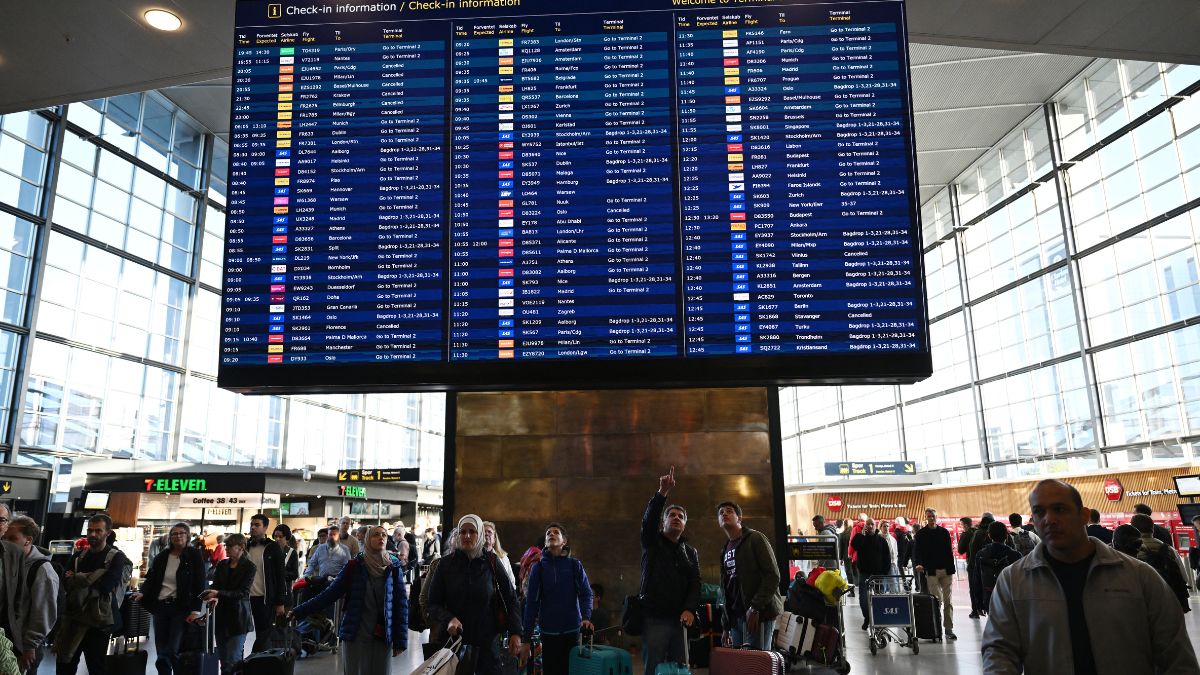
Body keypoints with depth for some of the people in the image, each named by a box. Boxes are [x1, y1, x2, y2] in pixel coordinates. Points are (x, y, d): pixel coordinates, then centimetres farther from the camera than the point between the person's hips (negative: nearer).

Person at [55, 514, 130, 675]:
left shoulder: (117, 557, -7)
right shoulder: (79, 555, 10)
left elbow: (106, 585, -20)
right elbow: (66, 580, -2)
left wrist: (77, 578, -8)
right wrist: (92, 581, -20)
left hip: (99, 621, -5)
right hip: (74, 616, 5)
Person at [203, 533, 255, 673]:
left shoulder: (249, 567, -7)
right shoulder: (222, 565, 9)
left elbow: (242, 592, -13)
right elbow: (215, 586, 5)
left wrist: (218, 594, -24)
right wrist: (212, 596, -19)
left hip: (238, 617, -5)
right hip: (221, 616, 5)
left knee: (233, 660, -8)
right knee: (223, 659, 10)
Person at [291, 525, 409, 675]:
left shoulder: (394, 567, -1)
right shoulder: (355, 566, -2)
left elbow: (401, 603, -1)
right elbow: (330, 593, 1)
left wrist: (400, 640, -4)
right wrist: (300, 611, -3)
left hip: (383, 637, 1)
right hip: (355, 635, -1)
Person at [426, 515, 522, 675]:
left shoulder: (492, 563, 0)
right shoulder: (446, 564, 0)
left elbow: (510, 599, 3)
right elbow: (434, 604, 2)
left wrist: (515, 632, -8)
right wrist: (448, 619, -17)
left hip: (487, 643, 0)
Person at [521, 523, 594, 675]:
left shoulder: (574, 564, 3)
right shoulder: (538, 567, 4)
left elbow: (586, 593, -2)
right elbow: (532, 601, 1)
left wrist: (586, 617, -21)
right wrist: (527, 637, -3)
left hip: (571, 629, 0)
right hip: (548, 631, 1)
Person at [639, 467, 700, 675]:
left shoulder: (691, 552, 16)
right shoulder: (652, 543, 5)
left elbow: (695, 584, 7)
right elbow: (648, 518, -15)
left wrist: (690, 608, -11)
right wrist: (662, 493, -29)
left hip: (680, 619, 3)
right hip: (654, 618, -3)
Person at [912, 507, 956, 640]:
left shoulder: (944, 532, 10)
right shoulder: (921, 534, 3)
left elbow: (949, 551, 11)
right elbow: (917, 551, -3)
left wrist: (951, 568, 5)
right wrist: (918, 564, -20)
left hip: (946, 571, 3)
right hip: (931, 572, -3)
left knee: (948, 601, 3)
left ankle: (949, 629, 7)